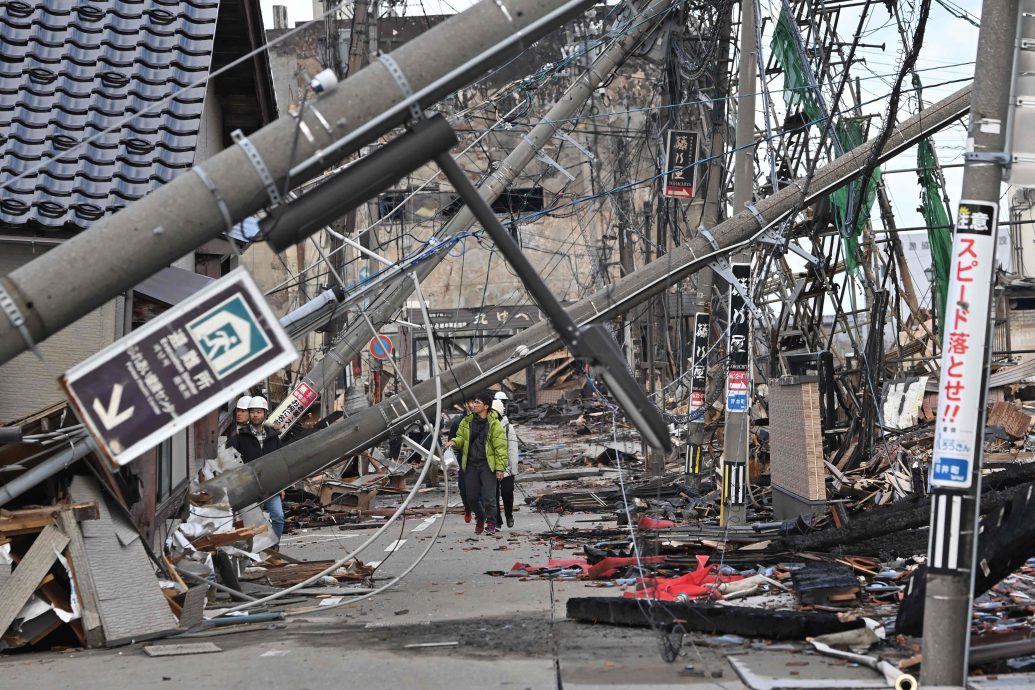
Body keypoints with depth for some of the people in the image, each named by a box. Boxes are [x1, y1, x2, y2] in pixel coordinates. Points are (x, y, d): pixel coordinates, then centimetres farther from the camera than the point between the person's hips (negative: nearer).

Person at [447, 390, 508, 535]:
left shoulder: (494, 424, -6)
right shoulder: (467, 421, 7)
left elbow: (501, 447, -6)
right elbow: (461, 437, 17)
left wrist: (500, 468, -11)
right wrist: (454, 442, -7)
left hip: (487, 465, -4)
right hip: (471, 464, 4)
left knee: (488, 496, -6)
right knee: (472, 496, 9)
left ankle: (491, 523, 10)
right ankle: (480, 517, 34)